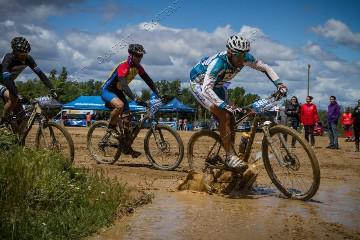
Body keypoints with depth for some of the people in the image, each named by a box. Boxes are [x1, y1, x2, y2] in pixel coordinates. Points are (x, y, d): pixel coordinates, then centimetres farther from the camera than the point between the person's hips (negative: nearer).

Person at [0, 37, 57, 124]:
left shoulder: (28, 59, -18)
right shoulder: (8, 58, -34)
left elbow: (40, 73, -20)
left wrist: (52, 89, -30)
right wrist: (17, 95, -52)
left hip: (10, 81, 6)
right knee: (12, 99, -29)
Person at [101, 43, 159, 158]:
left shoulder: (138, 67, -2)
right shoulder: (123, 66, -27)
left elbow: (148, 80, 1)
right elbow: (124, 85, -37)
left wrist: (158, 95, -10)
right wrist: (135, 99, -48)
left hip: (118, 92, 8)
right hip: (107, 90, -8)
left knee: (127, 118, 0)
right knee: (120, 105, -38)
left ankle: (127, 147, 6)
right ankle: (111, 127, -12)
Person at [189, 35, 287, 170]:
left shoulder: (245, 58, -21)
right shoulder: (218, 62, -39)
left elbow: (265, 68, -7)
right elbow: (206, 89, -48)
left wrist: (279, 83, -22)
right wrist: (225, 105, -58)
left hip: (216, 85, 7)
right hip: (199, 84, -7)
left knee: (230, 118, -4)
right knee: (224, 115, -23)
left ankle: (230, 155, 7)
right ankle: (230, 156, -20)